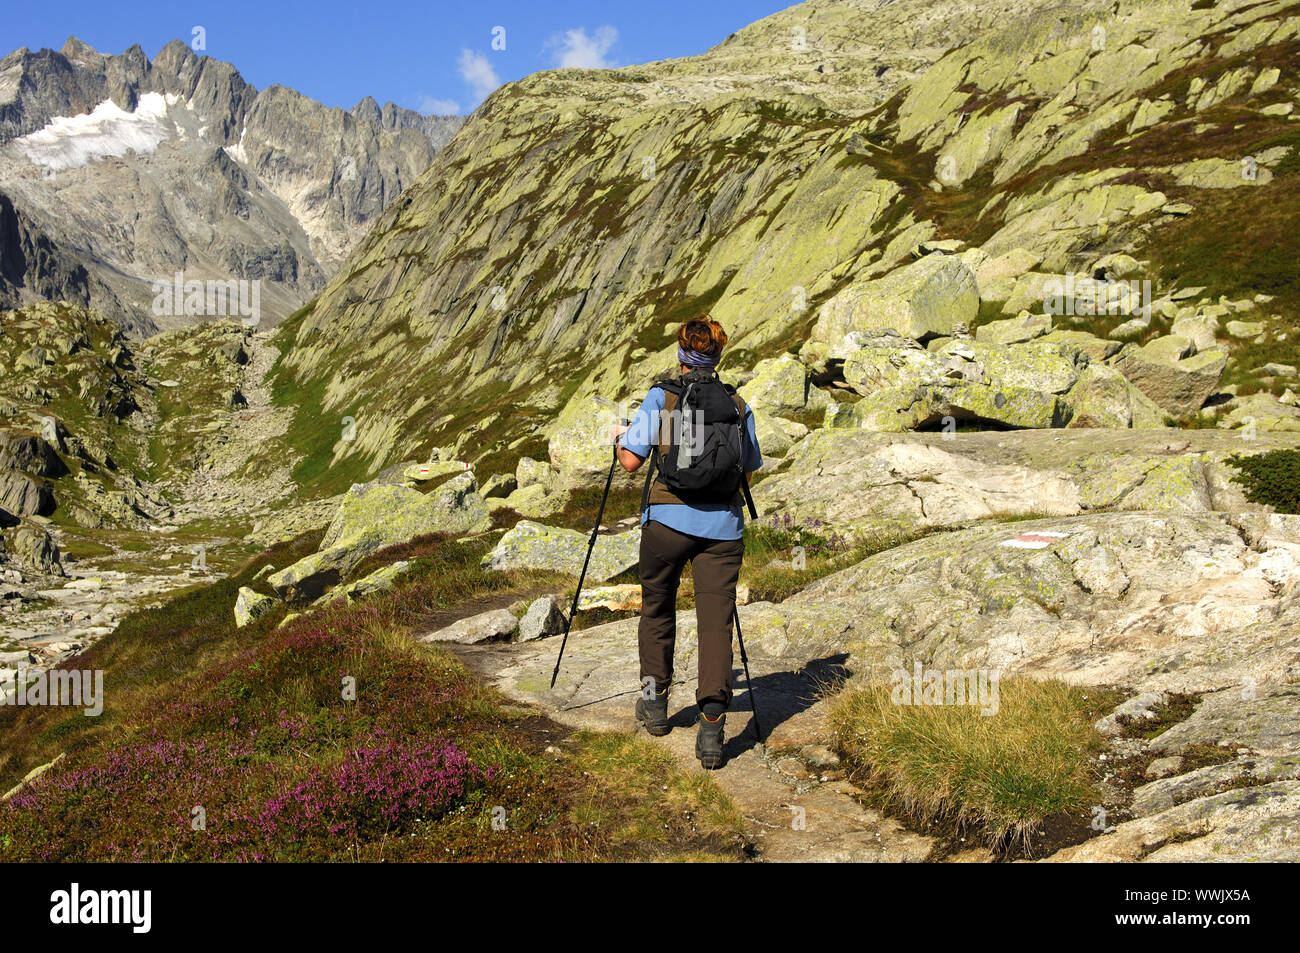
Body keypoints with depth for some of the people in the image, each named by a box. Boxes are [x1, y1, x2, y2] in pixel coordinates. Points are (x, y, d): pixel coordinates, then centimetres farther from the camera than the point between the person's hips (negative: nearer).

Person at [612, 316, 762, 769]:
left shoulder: (660, 397, -2)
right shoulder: (738, 405, 7)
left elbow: (631, 461, -4)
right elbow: (750, 470, 14)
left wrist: (620, 436, 17)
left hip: (667, 519, -1)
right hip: (723, 525, 1)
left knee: (657, 609, 20)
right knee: (716, 623, -1)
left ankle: (655, 699, 31)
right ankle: (711, 723, -13)